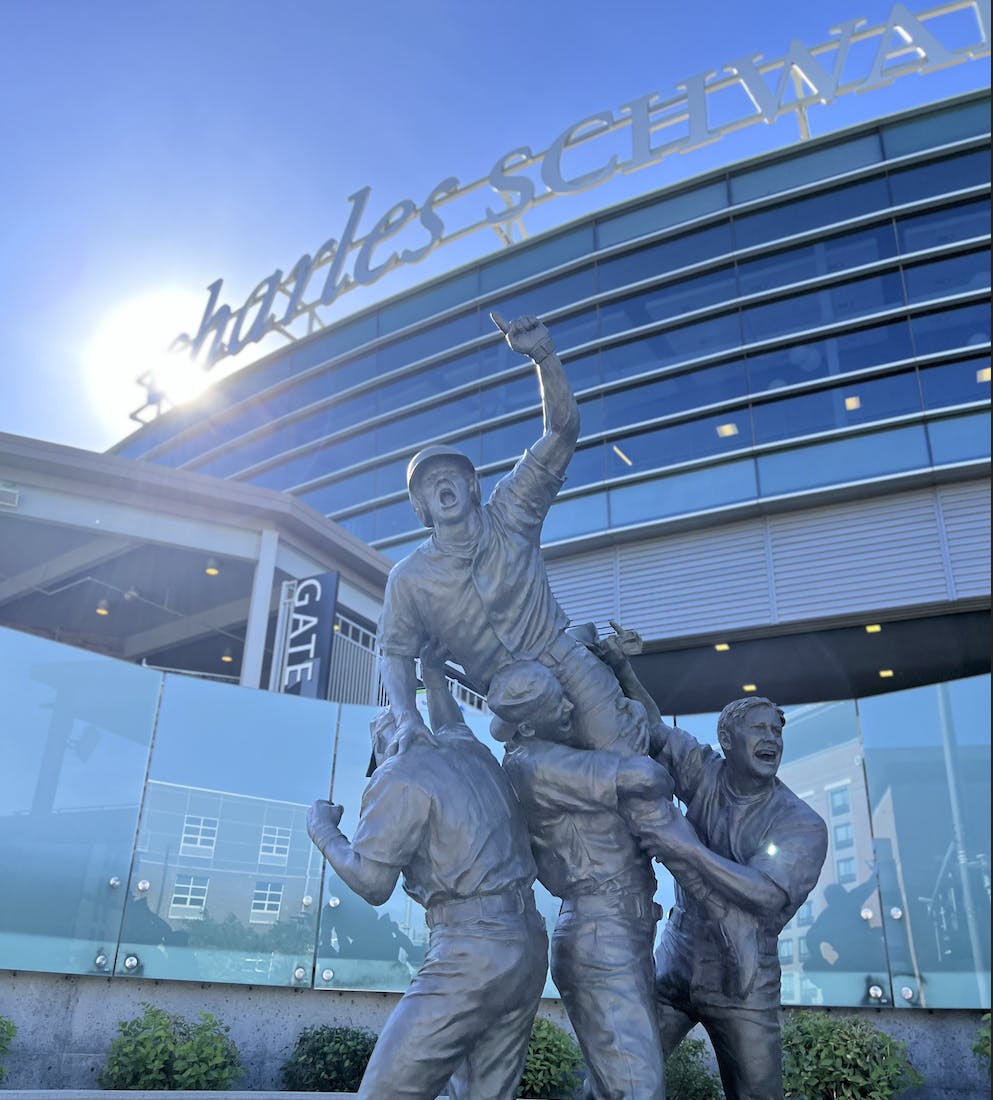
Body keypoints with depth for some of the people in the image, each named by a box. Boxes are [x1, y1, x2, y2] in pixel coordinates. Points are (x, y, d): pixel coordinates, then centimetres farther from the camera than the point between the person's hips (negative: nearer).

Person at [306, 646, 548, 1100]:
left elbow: (371, 882, -7)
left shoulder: (399, 775, -5)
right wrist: (432, 669, 54)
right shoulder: (470, 750, 16)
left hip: (473, 952, -8)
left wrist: (322, 829, 8)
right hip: (528, 946, 8)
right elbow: (448, 720, 41)